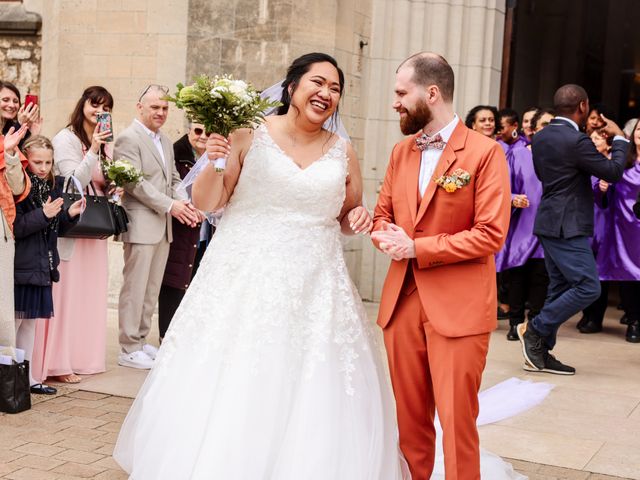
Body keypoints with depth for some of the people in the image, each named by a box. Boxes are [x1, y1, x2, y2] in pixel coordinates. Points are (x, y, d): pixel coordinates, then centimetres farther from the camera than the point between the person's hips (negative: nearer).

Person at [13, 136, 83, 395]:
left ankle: (27, 377, 22)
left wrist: (70, 214, -2)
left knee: (31, 322, 14)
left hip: (43, 266, 7)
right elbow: (14, 228, -17)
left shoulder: (53, 186, 9)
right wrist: (42, 215, -25)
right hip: (20, 266, -7)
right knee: (14, 322, -1)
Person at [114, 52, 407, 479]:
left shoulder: (343, 152, 8)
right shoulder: (250, 136, -1)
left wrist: (359, 218, -1)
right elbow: (206, 203, 1)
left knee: (314, 403, 3)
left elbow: (349, 218, 21)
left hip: (316, 291, 2)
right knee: (229, 392, 1)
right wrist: (216, 162, -16)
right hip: (245, 283, -2)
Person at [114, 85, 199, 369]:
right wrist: (169, 206, -17)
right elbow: (134, 183, -16)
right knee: (135, 288, -3)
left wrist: (185, 203, 0)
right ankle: (129, 349, 3)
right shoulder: (129, 139, -8)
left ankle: (141, 340, 21)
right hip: (141, 225, -8)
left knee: (152, 289, 12)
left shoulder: (165, 142, 19)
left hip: (164, 227, 8)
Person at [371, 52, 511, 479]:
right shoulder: (401, 152, 12)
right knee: (409, 417, 12)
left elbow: (491, 235, -13)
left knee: (456, 420, -2)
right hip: (402, 300, 6)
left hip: (458, 306, -5)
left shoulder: (485, 152, -7)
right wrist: (387, 237, -5)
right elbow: (382, 215, 19)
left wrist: (417, 248, -14)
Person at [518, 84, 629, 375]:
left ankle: (540, 353, 14)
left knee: (561, 287, 13)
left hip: (549, 224, 9)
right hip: (568, 227, -9)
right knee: (588, 287, -6)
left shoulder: (539, 138, 9)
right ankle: (535, 330, -3)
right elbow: (613, 172, -11)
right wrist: (619, 139, 5)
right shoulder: (577, 141, -17)